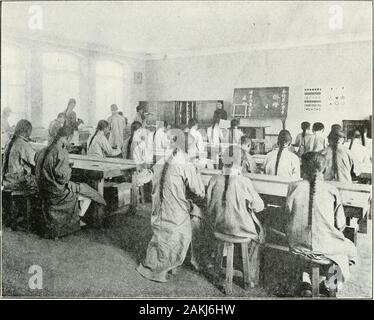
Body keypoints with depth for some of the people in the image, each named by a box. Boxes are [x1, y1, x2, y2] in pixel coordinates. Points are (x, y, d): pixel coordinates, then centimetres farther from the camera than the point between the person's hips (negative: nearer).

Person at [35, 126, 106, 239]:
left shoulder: (43, 151, 1)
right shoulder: (61, 153, -24)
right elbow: (64, 177, -27)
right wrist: (68, 167, -6)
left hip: (43, 191, 8)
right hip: (58, 192, -8)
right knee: (89, 194, 12)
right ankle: (77, 220, 29)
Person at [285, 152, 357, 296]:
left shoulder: (293, 187, -8)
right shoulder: (331, 190, -11)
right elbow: (340, 224, -4)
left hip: (298, 244, 2)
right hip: (324, 245, -1)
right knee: (348, 247, 29)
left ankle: (305, 281, 29)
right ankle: (325, 281, 28)